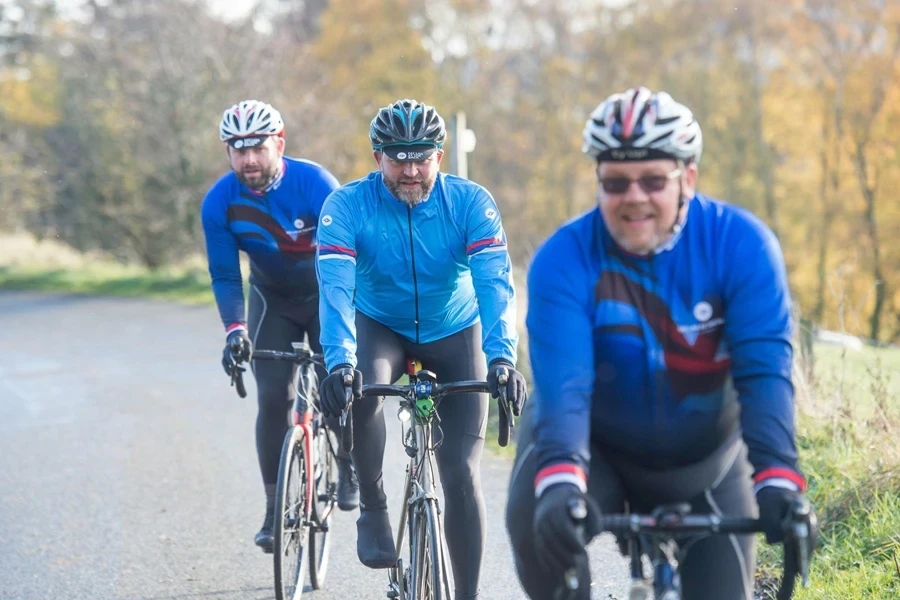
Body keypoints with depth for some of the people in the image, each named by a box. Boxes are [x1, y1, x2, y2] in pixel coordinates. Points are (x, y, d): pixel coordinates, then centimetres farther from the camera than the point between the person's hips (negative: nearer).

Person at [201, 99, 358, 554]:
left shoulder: (313, 183, -27)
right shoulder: (219, 202, -19)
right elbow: (224, 275, -15)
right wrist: (234, 329, -31)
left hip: (327, 294, -2)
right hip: (273, 299, 2)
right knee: (273, 399, -11)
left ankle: (348, 468, 16)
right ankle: (276, 507, -1)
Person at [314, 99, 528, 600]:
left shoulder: (471, 203, -21)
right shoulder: (347, 207, -22)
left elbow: (496, 283, -31)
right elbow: (336, 288, -33)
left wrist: (502, 358, -47)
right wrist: (339, 363, -50)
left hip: (454, 334, 0)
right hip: (380, 328, 0)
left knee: (461, 472, -10)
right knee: (362, 388, -35)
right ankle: (372, 508, -13)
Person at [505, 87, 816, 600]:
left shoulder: (741, 243, -19)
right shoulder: (564, 260, -21)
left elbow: (764, 370, -28)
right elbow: (563, 384, -33)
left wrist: (778, 481, -43)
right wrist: (559, 483, -51)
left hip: (703, 468, 2)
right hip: (595, 451, -2)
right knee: (537, 517, -33)